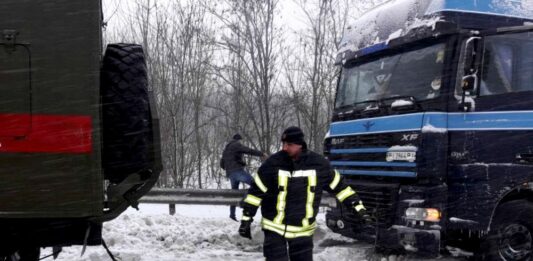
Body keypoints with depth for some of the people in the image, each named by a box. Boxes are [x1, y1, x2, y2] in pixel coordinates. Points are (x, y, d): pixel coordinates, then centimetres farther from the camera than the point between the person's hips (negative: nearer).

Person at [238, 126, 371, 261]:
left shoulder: (318, 164, -8)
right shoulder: (273, 163, -13)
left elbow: (339, 185, 3)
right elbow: (256, 192, -6)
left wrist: (358, 206, 2)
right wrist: (246, 219, -6)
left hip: (303, 230, 2)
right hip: (275, 227, -1)